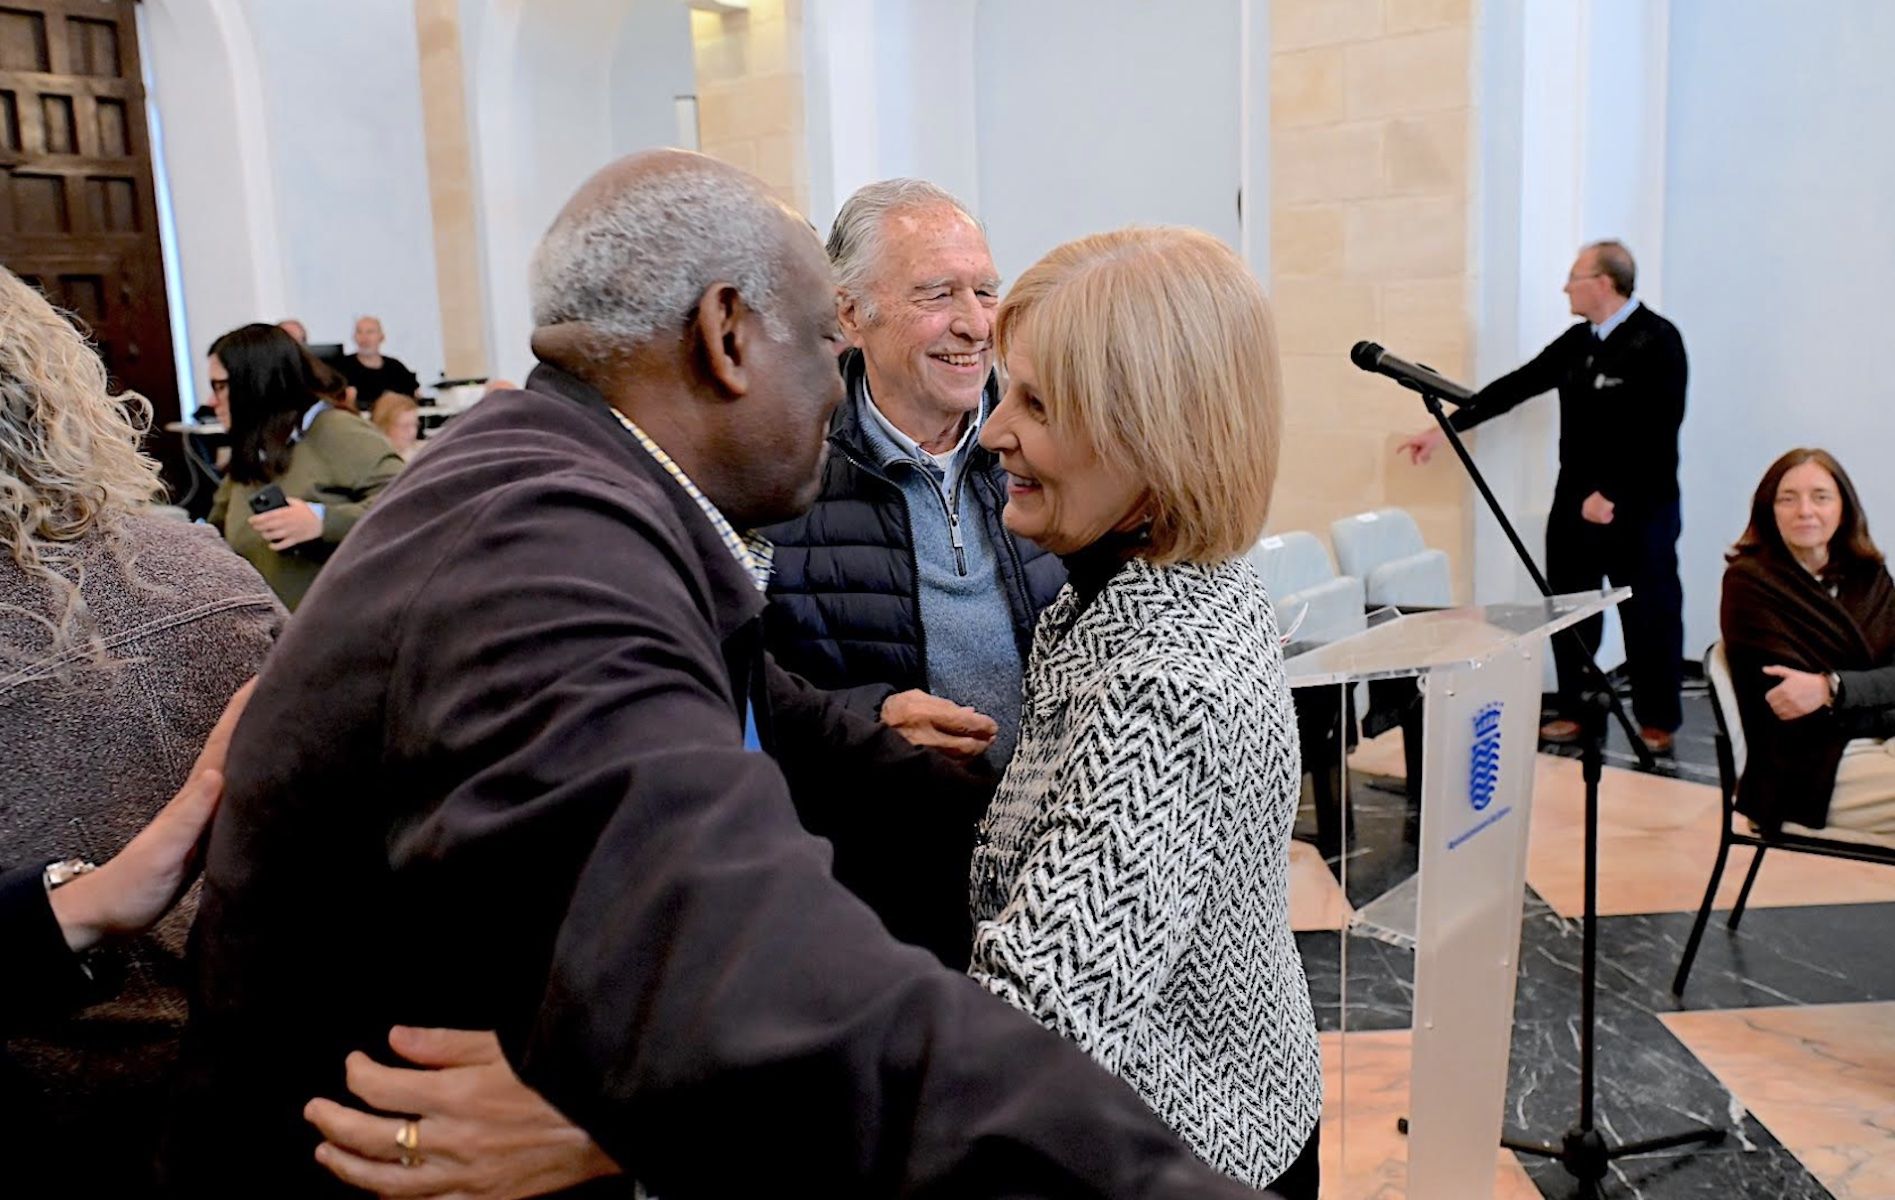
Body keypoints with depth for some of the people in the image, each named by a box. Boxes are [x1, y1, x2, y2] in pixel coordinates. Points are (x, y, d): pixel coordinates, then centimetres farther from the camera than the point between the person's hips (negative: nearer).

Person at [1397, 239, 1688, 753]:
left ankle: (1657, 721, 17)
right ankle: (1574, 712, 20)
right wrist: (1445, 429, 9)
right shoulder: (1577, 341, 10)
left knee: (1649, 615, 4)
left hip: (1638, 508, -6)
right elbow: (1514, 386, 12)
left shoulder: (1656, 341, -11)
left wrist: (1612, 495, -18)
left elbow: (1658, 431, -17)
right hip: (1575, 502, 6)